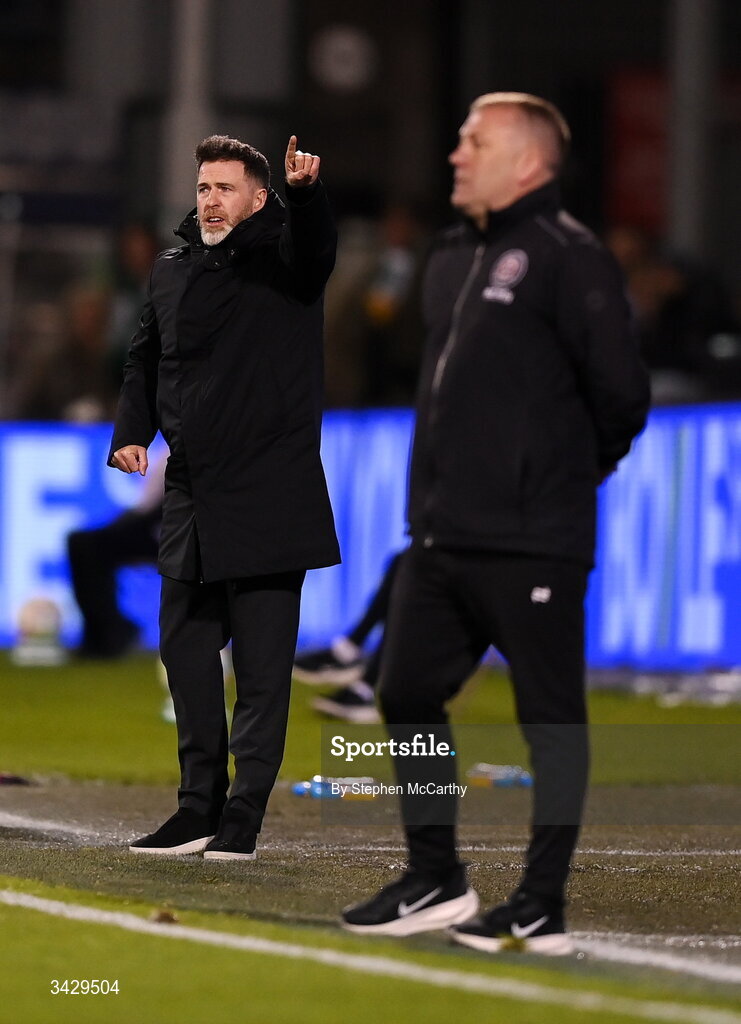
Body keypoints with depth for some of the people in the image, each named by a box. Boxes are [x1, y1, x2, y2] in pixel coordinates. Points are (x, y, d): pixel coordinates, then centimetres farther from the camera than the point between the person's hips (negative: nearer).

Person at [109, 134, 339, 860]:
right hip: (192, 495, 6)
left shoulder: (282, 254, -2)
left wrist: (305, 193, -46)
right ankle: (200, 806, 19)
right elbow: (146, 358, 21)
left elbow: (316, 243, -26)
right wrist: (132, 431, 5)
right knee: (184, 644, 9)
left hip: (269, 494, -6)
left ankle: (243, 816, -1)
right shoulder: (172, 269, 13)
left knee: (261, 658, -4)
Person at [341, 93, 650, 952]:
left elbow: (620, 392, -13)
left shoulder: (567, 258, -11)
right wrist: (438, 490, 15)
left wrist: (571, 475, 1)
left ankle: (542, 907, 4)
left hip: (530, 544, -9)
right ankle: (435, 882, 22)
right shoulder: (452, 259, 15)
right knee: (407, 695, 11)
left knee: (550, 712, 0)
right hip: (439, 534, 9)